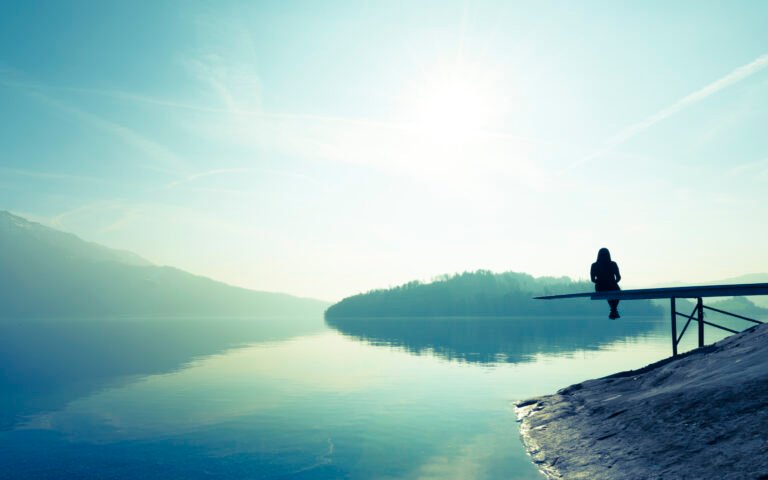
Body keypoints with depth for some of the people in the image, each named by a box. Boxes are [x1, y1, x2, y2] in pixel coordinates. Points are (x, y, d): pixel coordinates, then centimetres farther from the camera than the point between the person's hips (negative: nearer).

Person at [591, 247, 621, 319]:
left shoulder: (594, 265, -6)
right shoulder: (613, 264, -9)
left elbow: (593, 279, 0)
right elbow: (618, 278, -2)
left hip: (600, 289, 2)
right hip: (612, 288, -2)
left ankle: (614, 311, 47)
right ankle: (614, 312, 42)